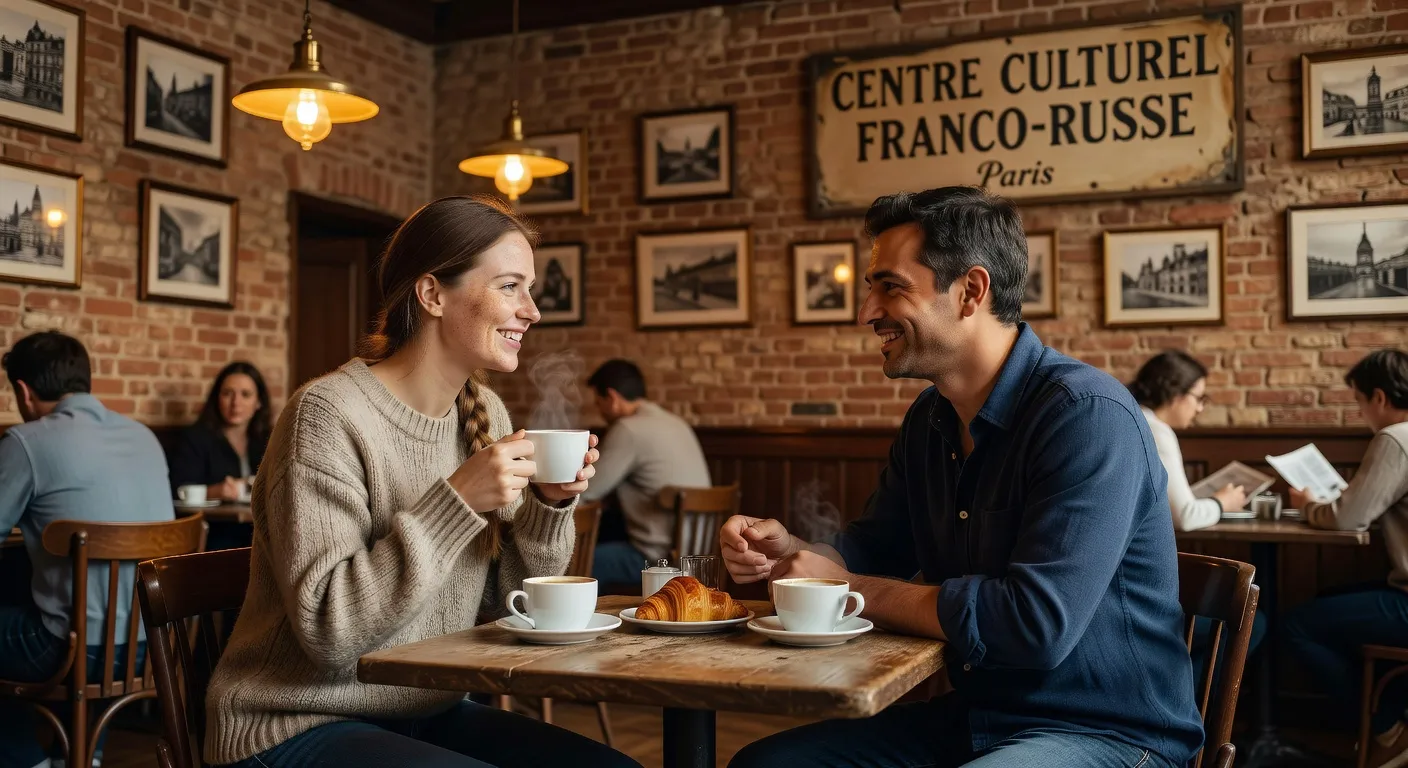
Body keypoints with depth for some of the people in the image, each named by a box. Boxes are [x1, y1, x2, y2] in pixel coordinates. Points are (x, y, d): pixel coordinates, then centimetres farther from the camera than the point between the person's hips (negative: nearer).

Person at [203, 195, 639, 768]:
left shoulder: (485, 413, 4)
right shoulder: (329, 414, -17)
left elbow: (507, 599, 8)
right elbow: (328, 630, -23)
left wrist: (549, 505, -10)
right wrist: (456, 502, -27)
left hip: (429, 714, 7)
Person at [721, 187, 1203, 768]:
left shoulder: (1088, 415, -21)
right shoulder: (929, 420, 7)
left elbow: (1037, 623, -29)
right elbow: (875, 549, 18)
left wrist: (852, 589, -17)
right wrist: (791, 551, -6)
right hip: (971, 719, 8)